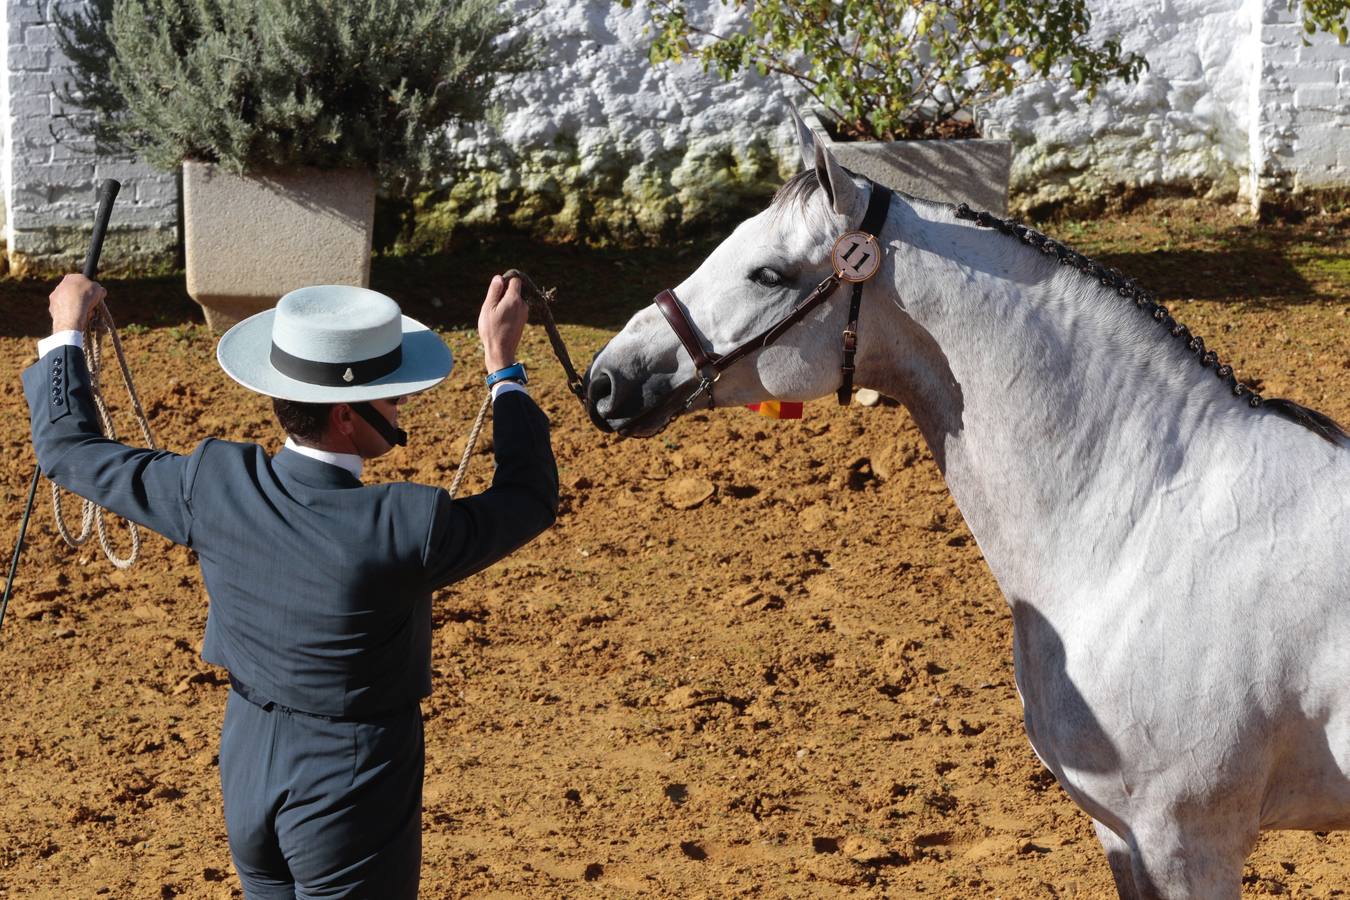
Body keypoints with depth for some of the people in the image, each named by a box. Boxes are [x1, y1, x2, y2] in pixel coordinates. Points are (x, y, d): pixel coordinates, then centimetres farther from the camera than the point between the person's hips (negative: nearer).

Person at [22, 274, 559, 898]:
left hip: (248, 776, 5)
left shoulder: (217, 485, -15)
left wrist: (65, 332, 16)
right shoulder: (407, 527, -27)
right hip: (352, 799, -5)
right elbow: (530, 499, -7)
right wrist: (501, 362, 1)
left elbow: (70, 450, 1)